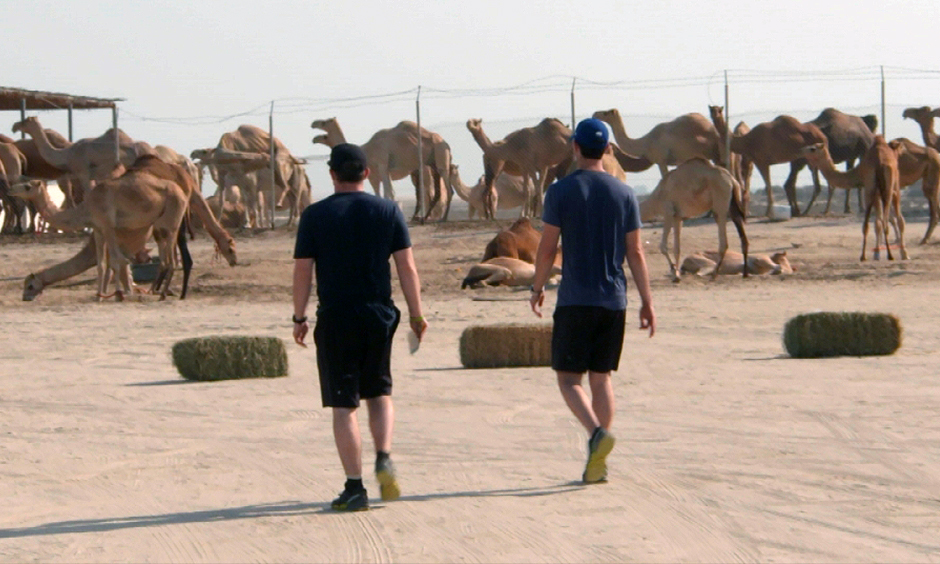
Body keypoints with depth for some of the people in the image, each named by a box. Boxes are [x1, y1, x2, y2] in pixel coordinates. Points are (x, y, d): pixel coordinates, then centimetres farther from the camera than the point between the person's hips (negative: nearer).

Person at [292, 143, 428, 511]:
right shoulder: (388, 211, 1)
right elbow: (407, 267, 0)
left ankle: (355, 487, 0)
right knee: (379, 392, 20)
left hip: (335, 319, -2)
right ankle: (384, 459, -2)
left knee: (343, 404, 2)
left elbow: (302, 271, -3)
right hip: (379, 315, 2)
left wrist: (299, 318, 7)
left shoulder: (315, 215, -3)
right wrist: (416, 314, 8)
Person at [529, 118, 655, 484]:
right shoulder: (624, 194, 4)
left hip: (575, 300, -4)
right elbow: (636, 253, 4)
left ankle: (597, 432, -24)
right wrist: (647, 302, 9)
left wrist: (537, 288, 10)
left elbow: (547, 249, -5)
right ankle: (598, 464, 9)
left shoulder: (561, 191, -5)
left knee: (569, 377, 3)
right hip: (614, 301, 4)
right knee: (601, 376, 11)